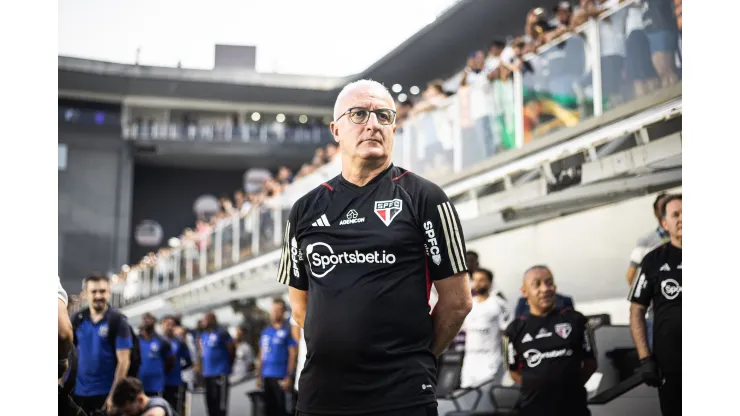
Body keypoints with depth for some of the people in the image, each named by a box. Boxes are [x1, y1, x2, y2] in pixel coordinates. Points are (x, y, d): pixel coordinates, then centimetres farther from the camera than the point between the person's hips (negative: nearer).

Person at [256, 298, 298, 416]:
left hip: (281, 377, -6)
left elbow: (293, 355, -9)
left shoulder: (288, 330, -6)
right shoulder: (266, 331, 13)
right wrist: (259, 375, 13)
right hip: (267, 376, 6)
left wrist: (289, 377, -14)